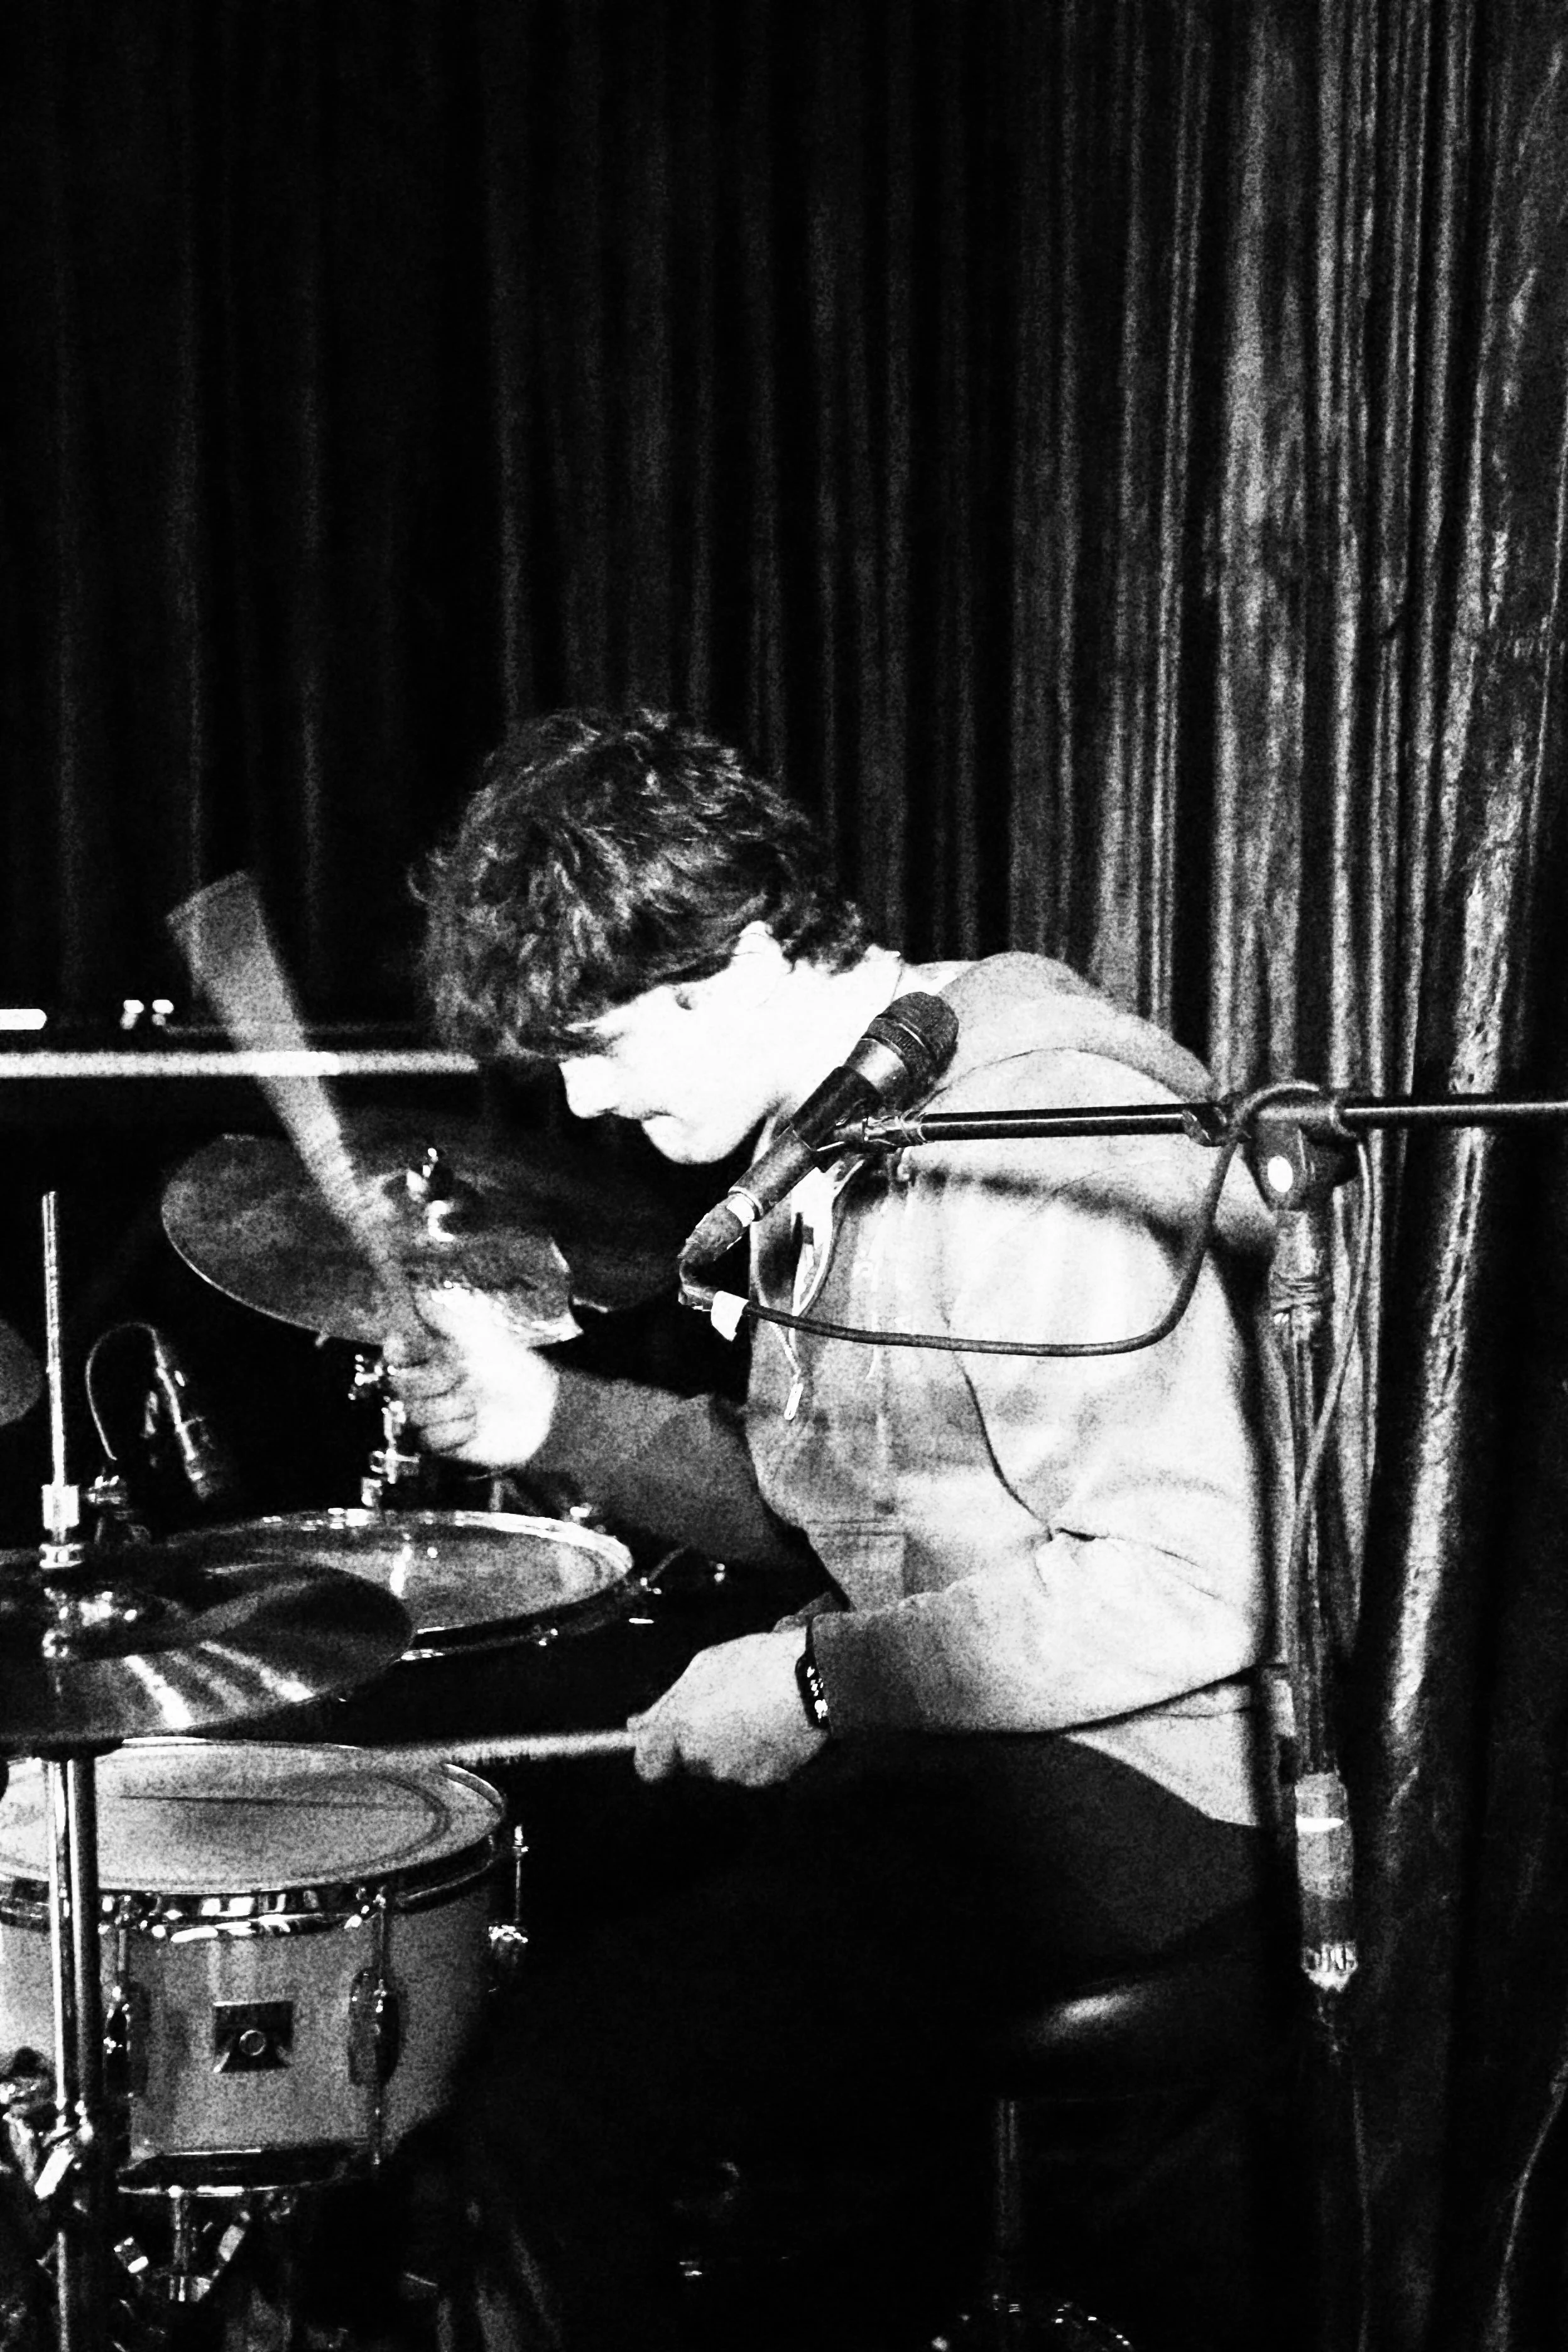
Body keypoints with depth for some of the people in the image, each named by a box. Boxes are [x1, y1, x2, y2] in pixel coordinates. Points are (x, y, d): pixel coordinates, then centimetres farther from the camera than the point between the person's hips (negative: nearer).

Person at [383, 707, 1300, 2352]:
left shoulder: (1042, 1125, -21)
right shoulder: (817, 1141, 10)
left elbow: (1195, 1586, -26)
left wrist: (817, 1676, -20)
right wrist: (553, 1418, 4)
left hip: (1137, 1773, -10)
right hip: (934, 1736, 10)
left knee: (556, 2091, -18)